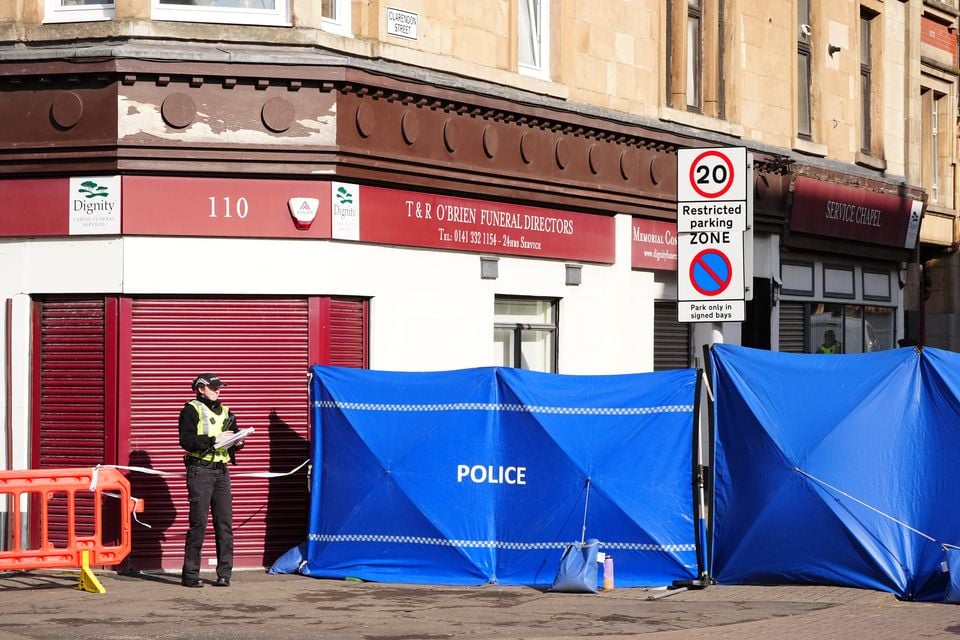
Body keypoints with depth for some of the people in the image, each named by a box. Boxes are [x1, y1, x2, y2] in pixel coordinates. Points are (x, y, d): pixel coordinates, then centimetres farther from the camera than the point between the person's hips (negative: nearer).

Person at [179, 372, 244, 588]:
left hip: (221, 471, 6)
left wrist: (238, 442, 0)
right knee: (198, 522, -6)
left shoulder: (225, 412, 20)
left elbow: (235, 437, 23)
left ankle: (224, 573, 6)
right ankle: (190, 574, 0)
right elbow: (186, 440, -12)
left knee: (225, 522, 2)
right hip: (200, 470, -6)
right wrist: (213, 440, -20)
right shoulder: (191, 410, 0)